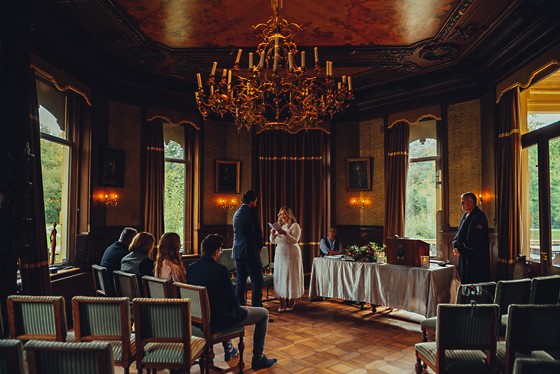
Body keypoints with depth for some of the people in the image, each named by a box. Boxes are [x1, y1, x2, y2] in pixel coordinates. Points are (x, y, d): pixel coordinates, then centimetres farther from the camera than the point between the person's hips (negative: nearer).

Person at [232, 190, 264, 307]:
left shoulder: (237, 213, 12)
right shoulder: (251, 212, -12)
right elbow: (257, 231, -15)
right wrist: (259, 246, 3)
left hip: (237, 251, 8)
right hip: (250, 251, -8)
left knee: (240, 280, 12)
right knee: (257, 280, 0)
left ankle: (239, 305, 16)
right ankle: (256, 306, 0)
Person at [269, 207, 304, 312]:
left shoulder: (295, 226, -4)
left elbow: (295, 241, -14)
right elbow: (273, 241, 15)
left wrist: (285, 234, -26)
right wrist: (272, 234, -5)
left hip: (291, 255, -6)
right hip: (279, 254, 6)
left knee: (291, 277, -2)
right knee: (279, 277, 2)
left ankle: (291, 301, 9)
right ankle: (282, 302, 7)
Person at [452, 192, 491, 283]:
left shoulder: (478, 217, -16)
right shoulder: (465, 215, 13)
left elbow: (475, 241, -22)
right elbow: (459, 233, 17)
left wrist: (461, 250, -15)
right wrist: (455, 247, 0)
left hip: (476, 260, -9)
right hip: (465, 257, 9)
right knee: (464, 282, 14)